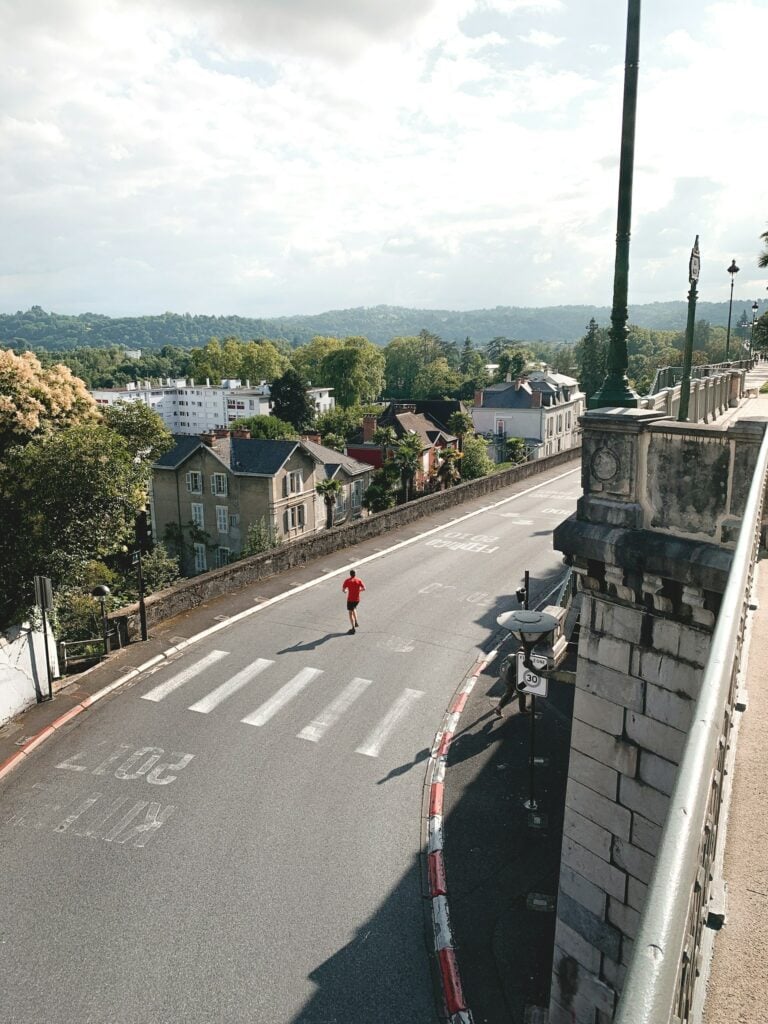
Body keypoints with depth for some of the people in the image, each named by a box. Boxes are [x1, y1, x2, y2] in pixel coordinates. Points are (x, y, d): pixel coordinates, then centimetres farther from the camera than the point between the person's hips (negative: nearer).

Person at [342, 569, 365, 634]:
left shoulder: (347, 580, -9)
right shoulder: (359, 580, -4)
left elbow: (343, 589, -9)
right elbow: (364, 588, -8)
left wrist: (346, 590, 14)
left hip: (350, 599, -3)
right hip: (357, 599, 3)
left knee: (350, 613, 7)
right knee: (354, 609, 31)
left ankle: (353, 628, 4)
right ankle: (356, 622, 19)